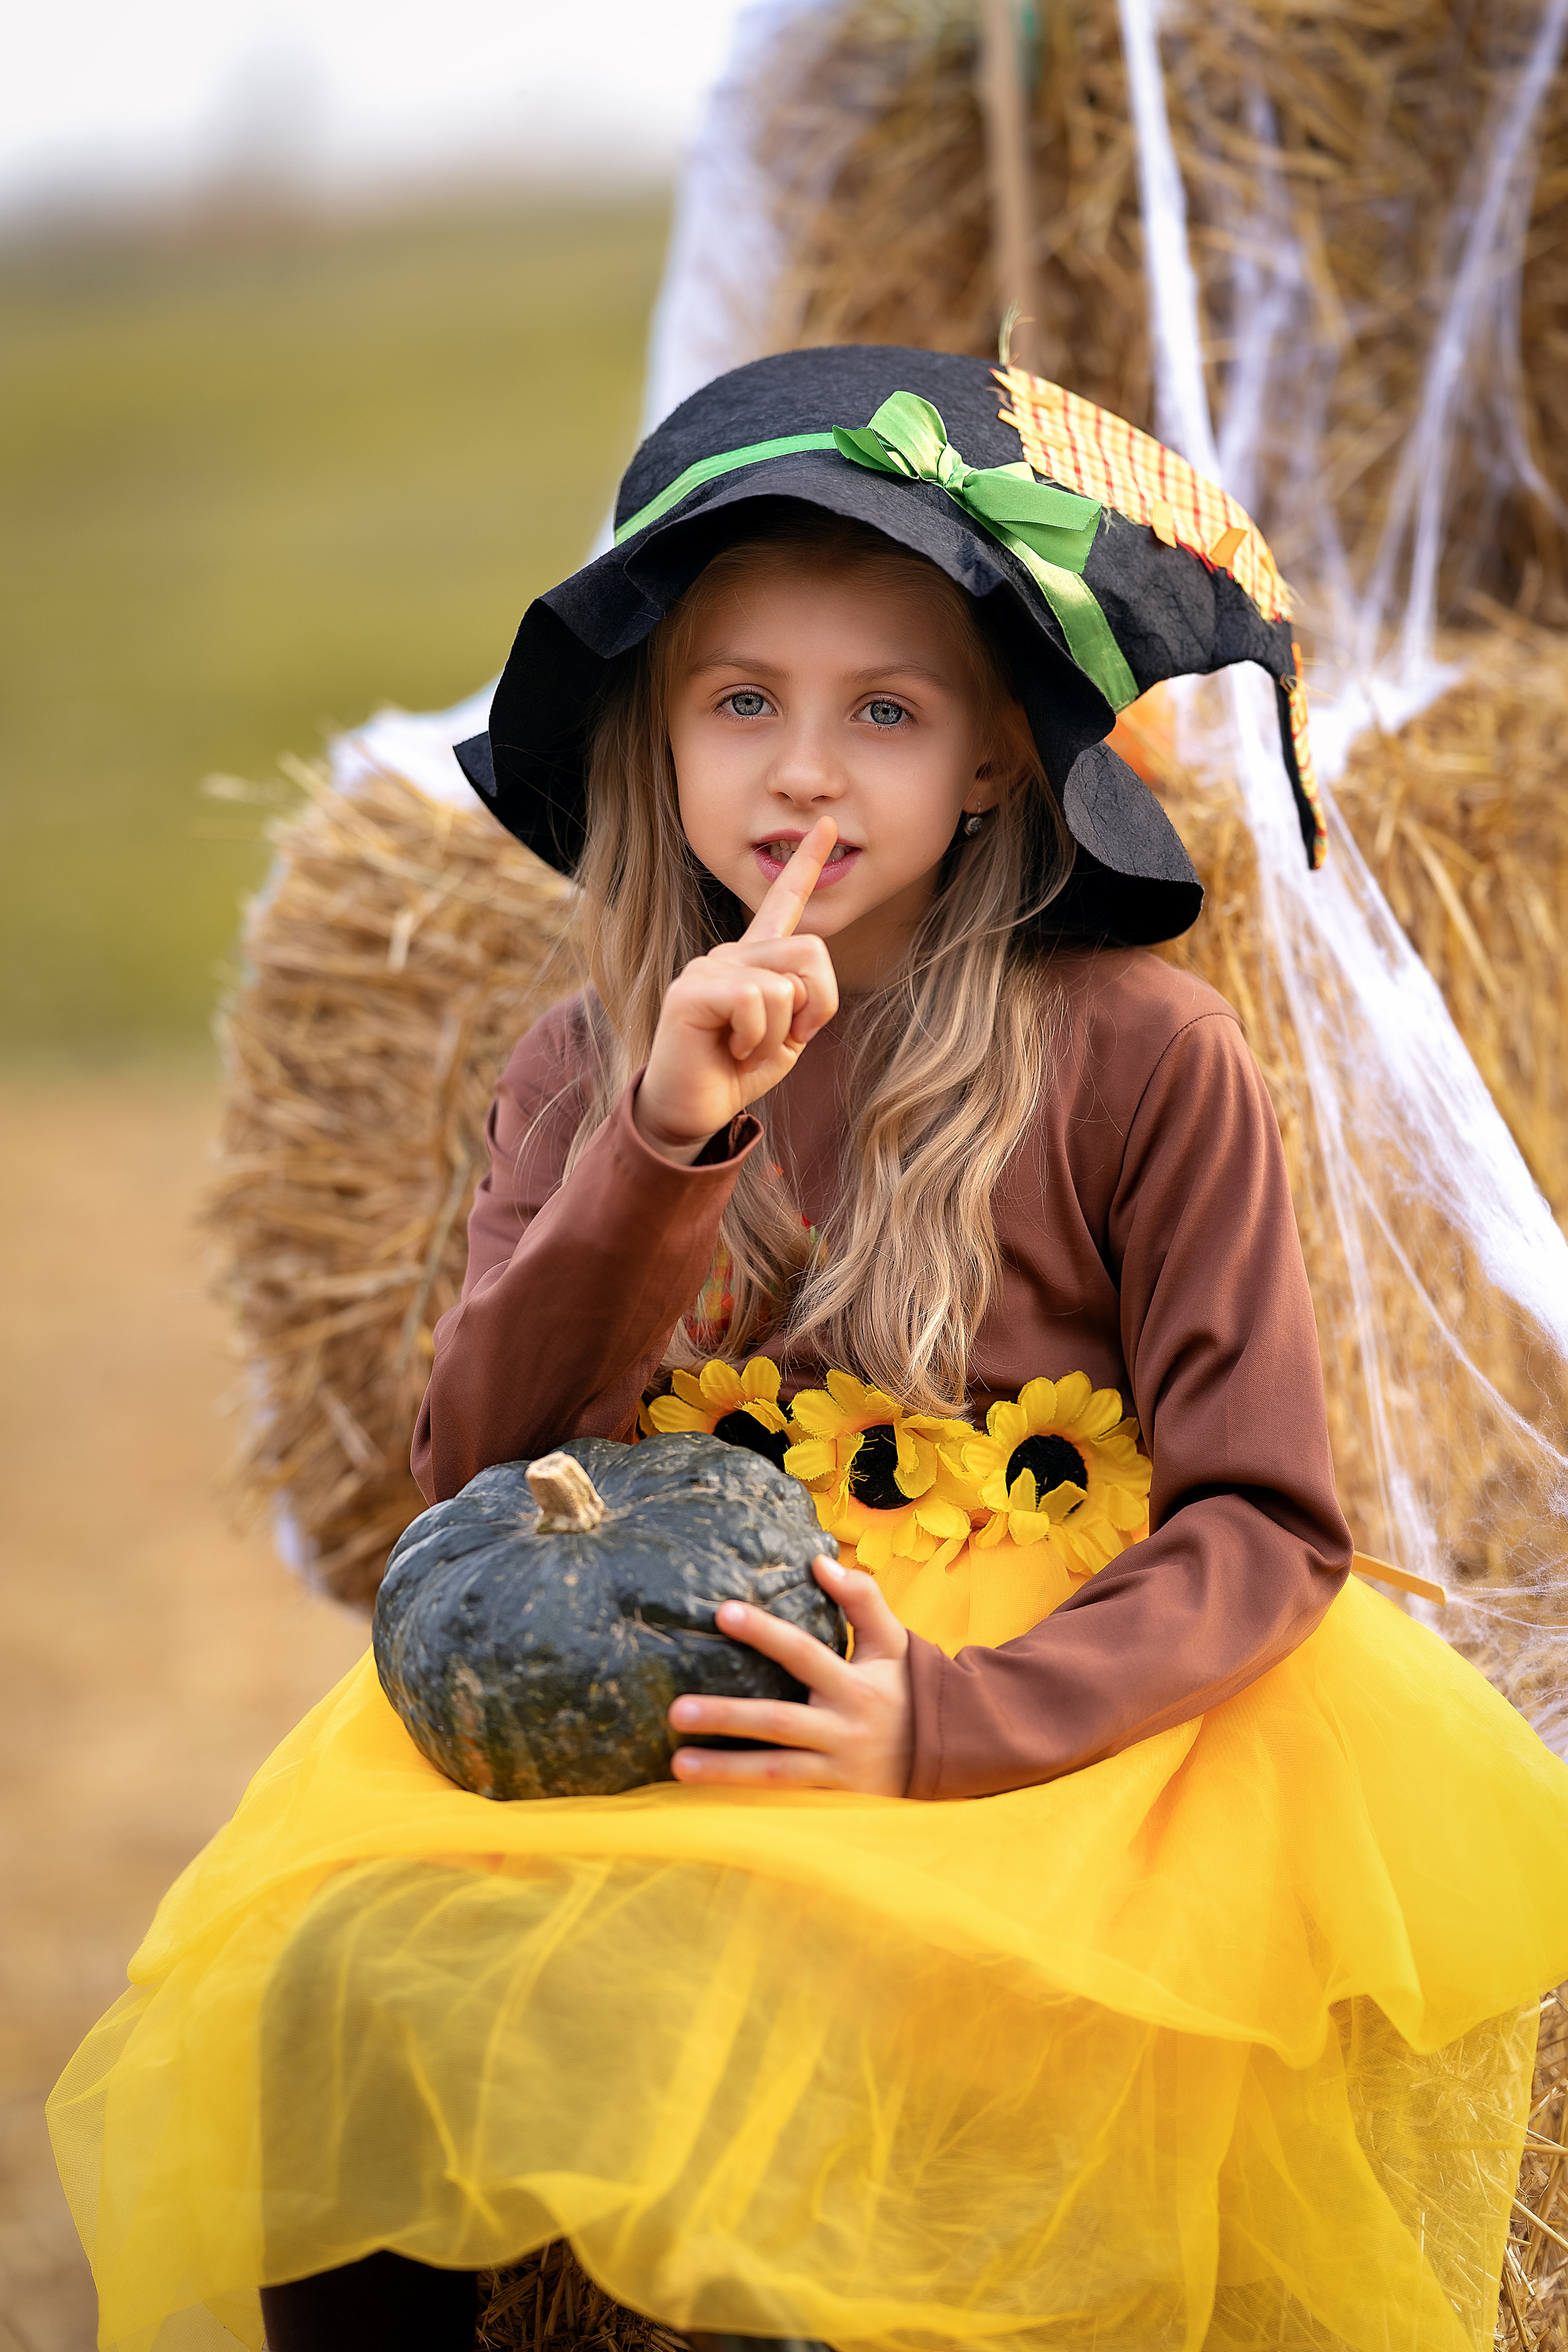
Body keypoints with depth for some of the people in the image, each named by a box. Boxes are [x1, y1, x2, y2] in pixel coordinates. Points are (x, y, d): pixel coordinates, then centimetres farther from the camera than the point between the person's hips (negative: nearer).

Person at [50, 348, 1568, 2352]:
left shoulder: (1139, 1057, -4)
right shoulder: (582, 1076, 8)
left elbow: (1261, 1527, -6)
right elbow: (477, 1486, -4)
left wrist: (949, 1721, -22)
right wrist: (665, 1148, -17)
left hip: (1047, 1715, -3)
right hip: (642, 1723, 3)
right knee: (322, 1999, -22)